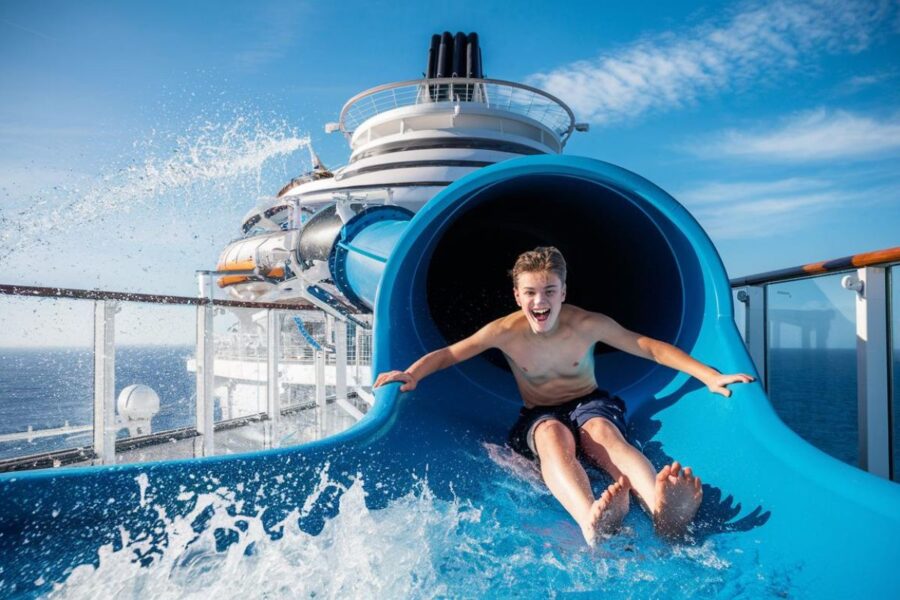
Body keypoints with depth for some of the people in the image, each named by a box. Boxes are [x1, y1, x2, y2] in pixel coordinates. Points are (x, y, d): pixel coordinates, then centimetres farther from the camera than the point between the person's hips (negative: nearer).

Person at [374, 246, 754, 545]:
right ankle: (591, 520, -71)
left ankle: (662, 508, -68)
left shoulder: (588, 324, -11)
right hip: (539, 416, 0)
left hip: (591, 404, 1)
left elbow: (651, 347, -9)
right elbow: (448, 354, -4)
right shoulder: (505, 331, -11)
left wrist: (711, 377, -16)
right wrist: (411, 374, -24)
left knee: (604, 433, -36)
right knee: (554, 437, -37)